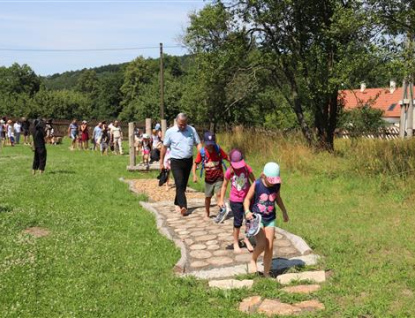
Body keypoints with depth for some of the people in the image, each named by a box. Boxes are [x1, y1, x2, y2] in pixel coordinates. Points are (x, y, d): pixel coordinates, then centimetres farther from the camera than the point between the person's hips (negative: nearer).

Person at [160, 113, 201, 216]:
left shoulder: (192, 130, 2)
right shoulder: (170, 132, -4)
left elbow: (198, 144, 6)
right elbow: (164, 147, 3)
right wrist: (161, 162, 5)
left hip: (188, 161, 3)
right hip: (176, 162, -3)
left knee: (183, 184, 13)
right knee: (180, 184, -15)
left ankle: (177, 203, 29)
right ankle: (183, 207, -23)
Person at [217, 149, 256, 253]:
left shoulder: (247, 168, -9)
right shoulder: (229, 172, -11)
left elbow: (254, 182, 1)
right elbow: (224, 186, 2)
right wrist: (221, 200, 0)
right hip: (235, 200, -2)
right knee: (238, 222, 5)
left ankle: (247, 239, 30)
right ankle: (236, 243, 24)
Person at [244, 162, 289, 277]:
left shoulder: (277, 185, -6)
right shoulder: (256, 184, -17)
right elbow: (247, 199, -9)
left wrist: (284, 211, 16)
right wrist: (247, 211, -26)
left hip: (270, 219, 4)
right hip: (257, 218, -4)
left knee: (270, 247, 3)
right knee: (262, 244, -16)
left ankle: (266, 273, 18)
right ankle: (253, 260, 16)